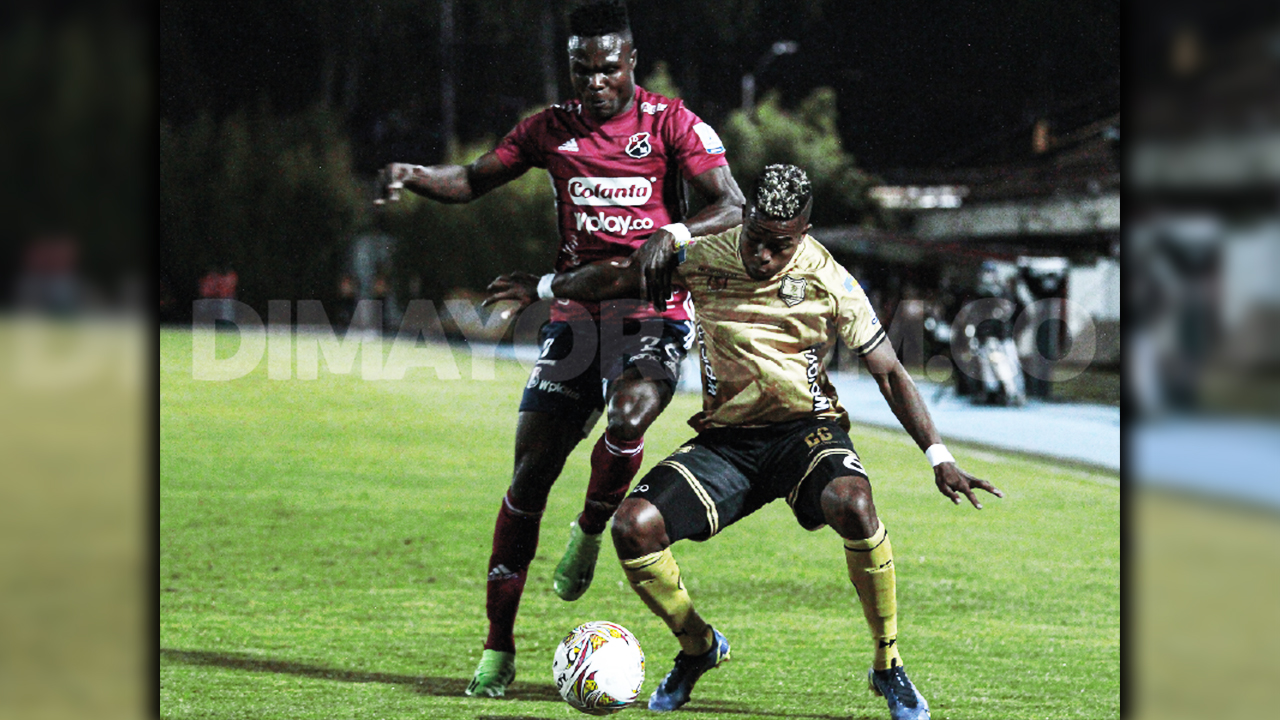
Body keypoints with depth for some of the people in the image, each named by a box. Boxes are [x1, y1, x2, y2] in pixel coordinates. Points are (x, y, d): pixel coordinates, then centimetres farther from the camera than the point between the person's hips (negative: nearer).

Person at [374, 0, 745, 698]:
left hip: (653, 316, -3)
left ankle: (590, 530, 0)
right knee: (530, 474, -3)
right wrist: (411, 175, -5)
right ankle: (498, 648, 7)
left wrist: (675, 234, -28)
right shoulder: (551, 128, 7)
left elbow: (733, 208, -9)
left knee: (627, 418, -34)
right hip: (575, 316, 3)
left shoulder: (673, 123, -3)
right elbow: (472, 180, 15)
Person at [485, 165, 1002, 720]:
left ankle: (888, 666, -18)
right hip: (725, 439, 3)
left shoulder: (828, 282, -9)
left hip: (807, 428, -3)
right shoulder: (701, 258, -5)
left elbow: (889, 374, -3)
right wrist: (543, 287, 20)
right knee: (633, 528, -19)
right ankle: (697, 647, 11)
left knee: (852, 505, -37)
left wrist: (939, 459, -9)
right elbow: (617, 278, 13)